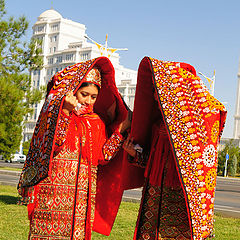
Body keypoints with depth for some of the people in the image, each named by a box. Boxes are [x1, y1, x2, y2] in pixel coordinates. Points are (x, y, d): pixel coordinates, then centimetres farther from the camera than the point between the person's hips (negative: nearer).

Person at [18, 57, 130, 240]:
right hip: (54, 186, -4)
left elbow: (101, 158, 7)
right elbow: (51, 144, -13)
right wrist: (65, 112, -19)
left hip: (82, 193, 4)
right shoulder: (55, 110, 4)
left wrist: (119, 132, 6)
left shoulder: (96, 122, 15)